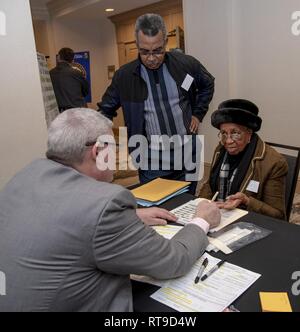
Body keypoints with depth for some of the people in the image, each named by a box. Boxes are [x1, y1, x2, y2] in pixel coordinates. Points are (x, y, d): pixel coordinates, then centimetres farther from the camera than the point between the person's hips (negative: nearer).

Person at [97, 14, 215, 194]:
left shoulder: (186, 64, -4)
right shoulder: (124, 76, -6)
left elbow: (208, 84, 16)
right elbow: (106, 110, 6)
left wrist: (198, 114, 8)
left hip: (186, 155, 2)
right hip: (151, 161, -1)